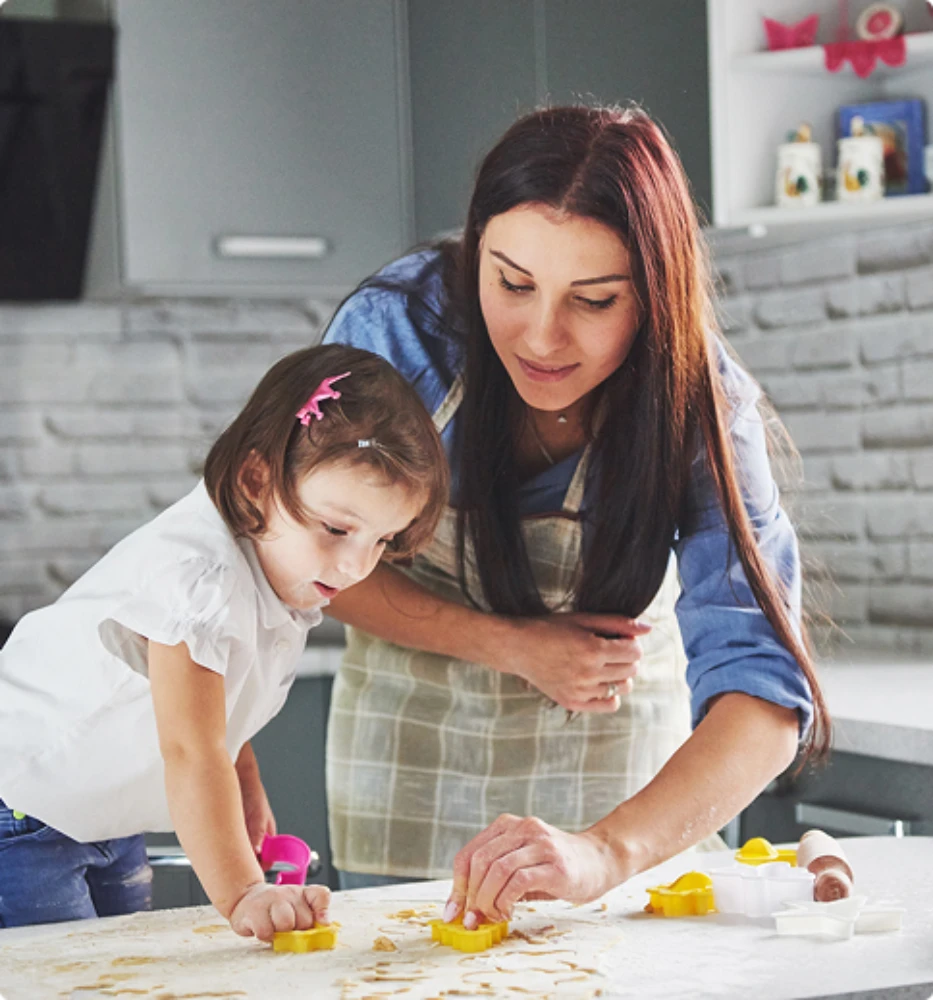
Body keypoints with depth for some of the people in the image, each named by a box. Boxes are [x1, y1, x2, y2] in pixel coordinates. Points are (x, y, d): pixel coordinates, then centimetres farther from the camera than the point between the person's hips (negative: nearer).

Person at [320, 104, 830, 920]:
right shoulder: (395, 326, -27)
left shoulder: (702, 406, -28)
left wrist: (607, 851, -55)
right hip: (412, 732, 0)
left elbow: (764, 695, -38)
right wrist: (511, 646, -25)